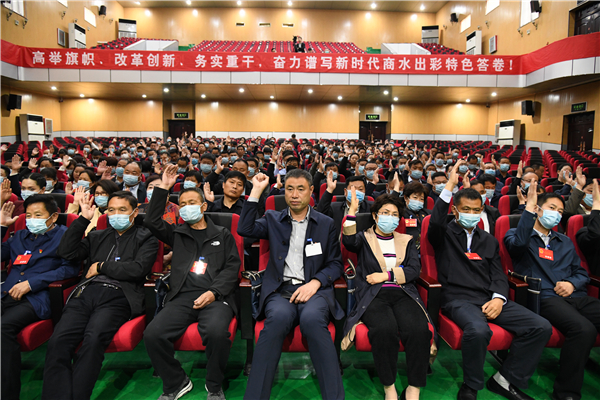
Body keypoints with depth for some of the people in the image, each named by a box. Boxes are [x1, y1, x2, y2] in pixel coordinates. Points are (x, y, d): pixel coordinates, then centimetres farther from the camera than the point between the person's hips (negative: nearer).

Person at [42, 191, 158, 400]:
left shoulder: (146, 238, 14)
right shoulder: (97, 236, 28)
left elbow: (138, 269, -2)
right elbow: (66, 252, 15)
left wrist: (101, 267, 5)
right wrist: (83, 219, 12)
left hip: (117, 296, -4)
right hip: (86, 292, 4)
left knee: (93, 338, -32)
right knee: (58, 340, -23)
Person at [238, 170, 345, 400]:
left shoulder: (326, 223, 15)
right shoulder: (273, 219, 17)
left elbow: (335, 264, 11)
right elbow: (244, 229, -2)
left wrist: (315, 282, -9)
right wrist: (256, 192, -1)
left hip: (314, 289, 0)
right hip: (280, 289, 1)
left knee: (312, 318, -35)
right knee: (279, 316, -35)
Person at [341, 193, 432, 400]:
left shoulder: (407, 241, 23)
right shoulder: (364, 238, 15)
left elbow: (414, 270, 9)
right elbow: (349, 241, -9)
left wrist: (386, 275, -3)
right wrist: (352, 211, -17)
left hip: (403, 294, 3)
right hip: (372, 295, -2)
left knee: (419, 329, -29)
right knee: (385, 328, -34)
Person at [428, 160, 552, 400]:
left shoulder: (489, 241, 22)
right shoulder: (444, 234, 7)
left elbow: (498, 275, 15)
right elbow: (435, 222, -19)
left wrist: (498, 298, -6)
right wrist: (450, 187, -22)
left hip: (490, 299, 6)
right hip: (458, 299, -5)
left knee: (541, 327, -11)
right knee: (478, 330, -35)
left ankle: (506, 380, 4)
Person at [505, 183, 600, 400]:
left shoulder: (565, 242, 28)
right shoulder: (516, 234, 9)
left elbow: (581, 272, 27)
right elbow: (518, 244, -17)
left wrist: (572, 283, 3)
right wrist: (529, 208, -20)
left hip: (575, 296, 6)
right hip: (544, 298, -6)